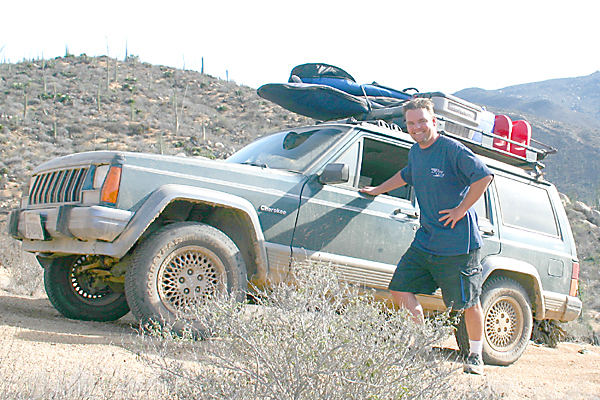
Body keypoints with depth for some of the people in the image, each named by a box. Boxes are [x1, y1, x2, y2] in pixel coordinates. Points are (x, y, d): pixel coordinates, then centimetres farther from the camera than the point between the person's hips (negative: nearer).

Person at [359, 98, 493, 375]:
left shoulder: (452, 149, -13)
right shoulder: (415, 152, 11)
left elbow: (484, 176, -20)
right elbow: (406, 175, 33)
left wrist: (461, 210, -18)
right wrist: (377, 190, 36)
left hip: (457, 243, -7)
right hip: (425, 240, 7)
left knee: (468, 302, 4)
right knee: (400, 289, 3)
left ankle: (476, 355, 24)